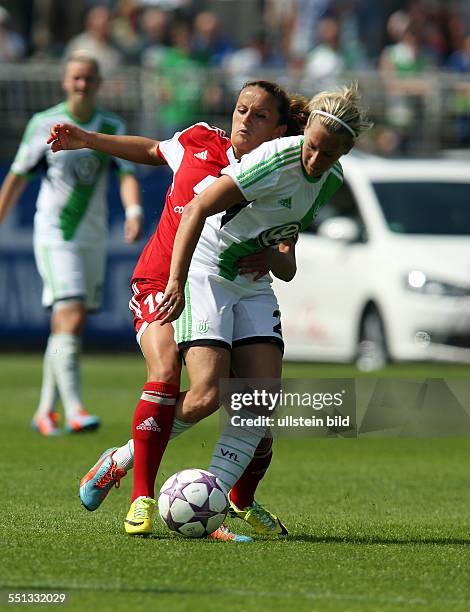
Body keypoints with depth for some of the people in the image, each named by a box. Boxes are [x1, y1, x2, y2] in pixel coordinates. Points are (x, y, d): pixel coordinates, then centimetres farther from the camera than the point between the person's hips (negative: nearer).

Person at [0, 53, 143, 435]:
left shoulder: (113, 127, 5)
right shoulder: (44, 124, -3)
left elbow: (127, 175, -6)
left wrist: (134, 211, -26)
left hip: (93, 238, 4)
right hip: (54, 236, -4)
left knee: (68, 328, 10)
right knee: (70, 318, -19)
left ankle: (46, 411, 22)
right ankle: (74, 410, -26)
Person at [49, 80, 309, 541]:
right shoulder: (199, 141, -1)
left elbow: (289, 269, -5)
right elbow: (152, 151, 21)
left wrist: (269, 258, -28)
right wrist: (85, 139, 20)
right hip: (162, 283, -1)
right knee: (166, 374, -30)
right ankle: (142, 498, -24)